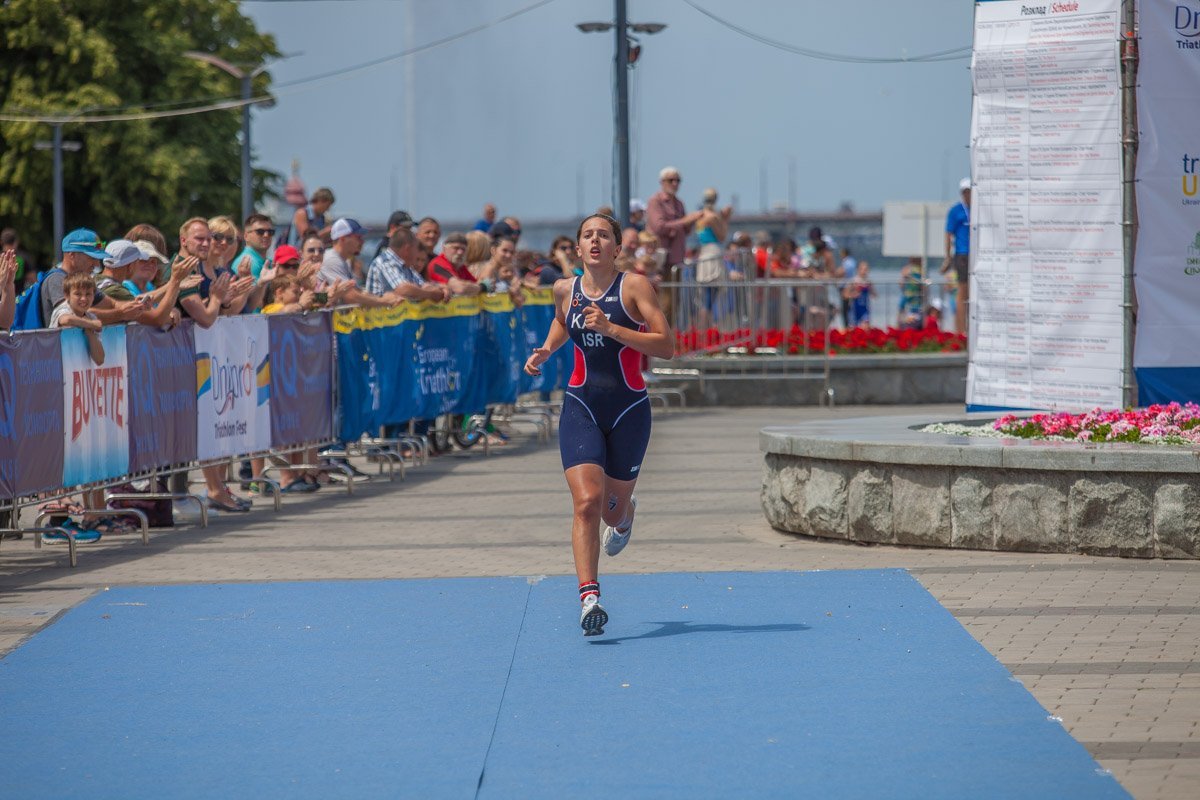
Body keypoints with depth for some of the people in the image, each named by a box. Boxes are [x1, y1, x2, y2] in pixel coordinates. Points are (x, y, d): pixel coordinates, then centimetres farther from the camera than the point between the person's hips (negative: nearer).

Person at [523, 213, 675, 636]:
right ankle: (589, 596, -23)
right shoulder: (565, 290, 5)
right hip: (581, 407, 1)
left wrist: (611, 328, -22)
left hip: (629, 409, -1)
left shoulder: (634, 286, -7)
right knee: (587, 502, -18)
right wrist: (545, 351, 13)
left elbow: (667, 346, -15)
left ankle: (624, 513, 53)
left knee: (612, 509, 13)